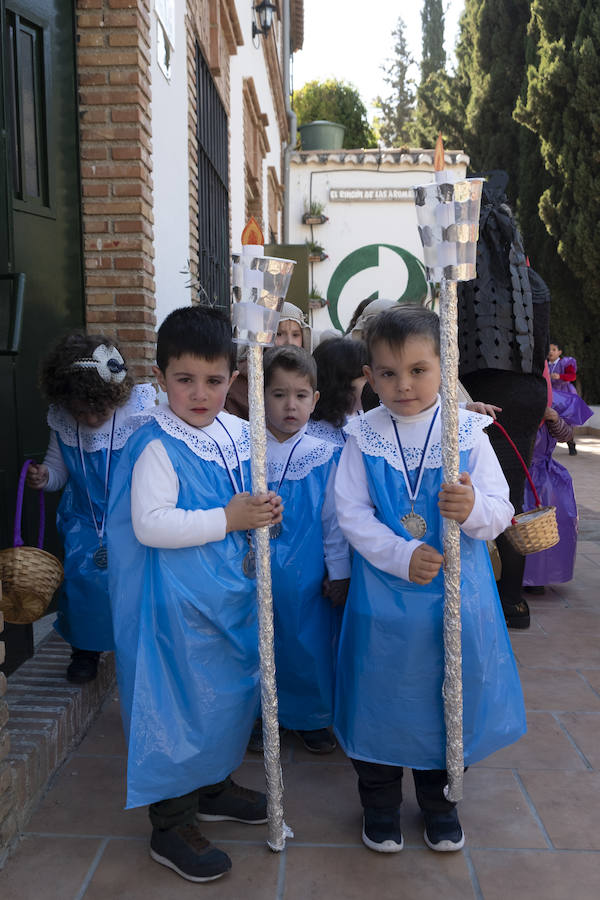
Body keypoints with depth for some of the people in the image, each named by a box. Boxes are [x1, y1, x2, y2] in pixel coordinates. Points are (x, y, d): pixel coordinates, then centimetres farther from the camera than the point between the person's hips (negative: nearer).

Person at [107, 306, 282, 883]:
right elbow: (150, 525, -27)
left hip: (230, 594, 8)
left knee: (230, 690, 21)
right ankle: (170, 826, 24)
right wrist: (227, 520, -26)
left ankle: (213, 787, 45)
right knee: (180, 702, 4)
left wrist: (261, 513, -2)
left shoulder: (237, 434, 5)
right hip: (178, 602, -8)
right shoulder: (157, 446, -19)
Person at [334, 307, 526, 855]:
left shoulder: (468, 433, -5)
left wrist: (474, 509, -29)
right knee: (381, 697, 12)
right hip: (383, 595, -1)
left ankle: (439, 800, 42)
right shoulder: (364, 436, -6)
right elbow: (352, 514, -9)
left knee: (448, 694, 15)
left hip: (455, 594, 1)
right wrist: (402, 557, -20)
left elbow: (501, 511, -6)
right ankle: (380, 802, 37)